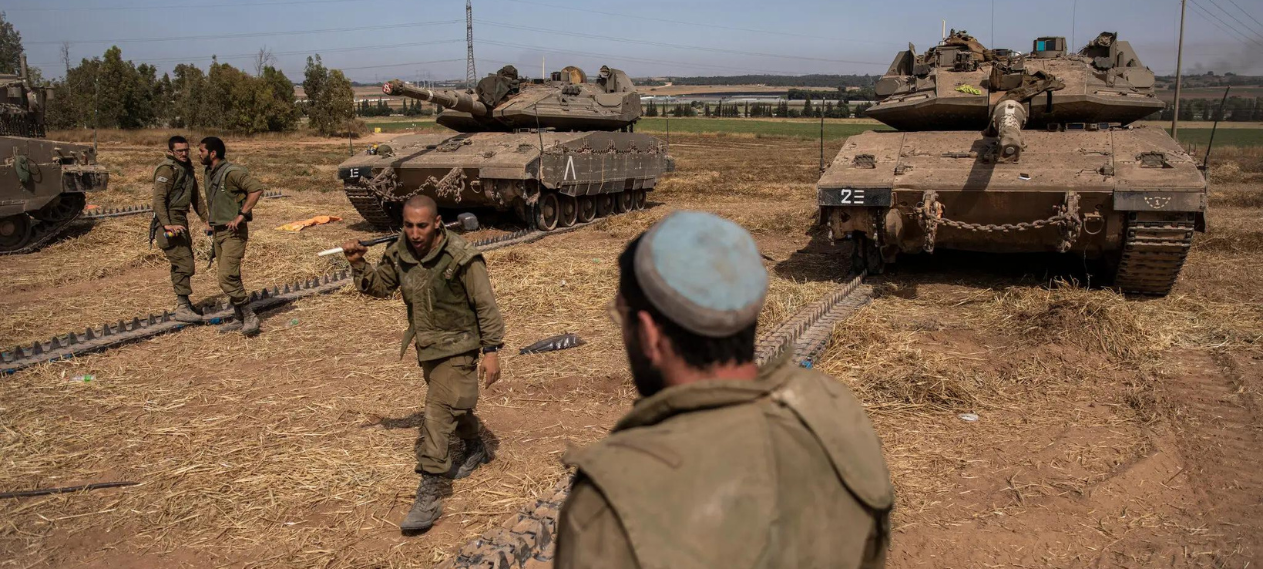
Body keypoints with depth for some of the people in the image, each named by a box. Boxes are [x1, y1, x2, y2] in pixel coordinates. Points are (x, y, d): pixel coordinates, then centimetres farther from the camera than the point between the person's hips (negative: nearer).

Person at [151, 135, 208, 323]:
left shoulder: (187, 168, 15)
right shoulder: (167, 169, -14)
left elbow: (195, 197, 23)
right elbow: (159, 199, -22)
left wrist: (206, 219, 20)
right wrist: (167, 225, -31)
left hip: (181, 221, 10)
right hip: (168, 222, -10)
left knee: (182, 264, 16)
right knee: (184, 263, -13)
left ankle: (184, 303, 27)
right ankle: (182, 309, -11)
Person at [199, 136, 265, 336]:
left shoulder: (231, 172, -16)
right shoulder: (209, 173, 13)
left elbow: (257, 188, -25)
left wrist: (241, 215, -24)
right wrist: (212, 224, 19)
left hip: (233, 232, -9)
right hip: (219, 232, 9)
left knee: (227, 277, -15)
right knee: (230, 277, 11)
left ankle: (250, 316, -5)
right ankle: (240, 319, 19)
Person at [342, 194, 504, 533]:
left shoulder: (461, 258, -23)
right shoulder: (399, 254, -5)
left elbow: (486, 306, -17)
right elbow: (378, 286, 11)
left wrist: (492, 350, -18)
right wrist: (358, 265, -8)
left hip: (456, 347, -7)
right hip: (427, 346, 7)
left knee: (437, 413, -14)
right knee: (454, 403, 25)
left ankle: (430, 497, -9)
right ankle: (475, 449, 52)